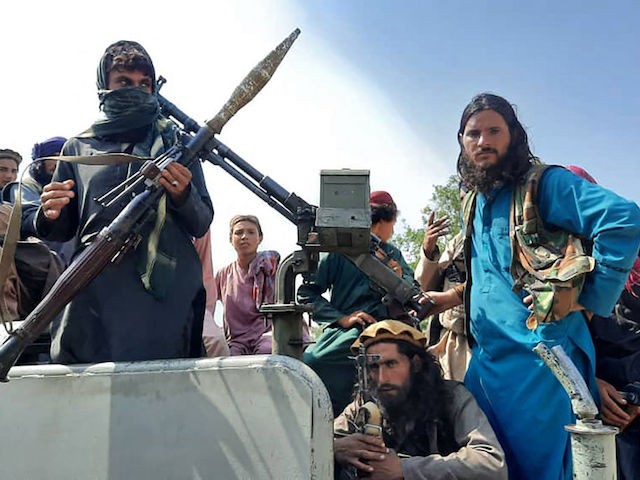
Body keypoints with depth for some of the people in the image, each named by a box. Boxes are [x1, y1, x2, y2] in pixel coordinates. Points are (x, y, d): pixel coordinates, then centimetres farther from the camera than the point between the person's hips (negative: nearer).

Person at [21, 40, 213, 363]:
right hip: (93, 298, 1)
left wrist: (183, 195, -12)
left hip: (166, 298, -1)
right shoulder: (78, 148, 15)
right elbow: (62, 231, 19)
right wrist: (49, 216, -4)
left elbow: (201, 225, 9)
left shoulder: (176, 142, 12)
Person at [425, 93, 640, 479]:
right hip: (486, 358, 8)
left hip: (540, 357, -8)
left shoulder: (545, 183, -8)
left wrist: (586, 299, -19)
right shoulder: (477, 204, 17)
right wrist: (453, 296, 18)